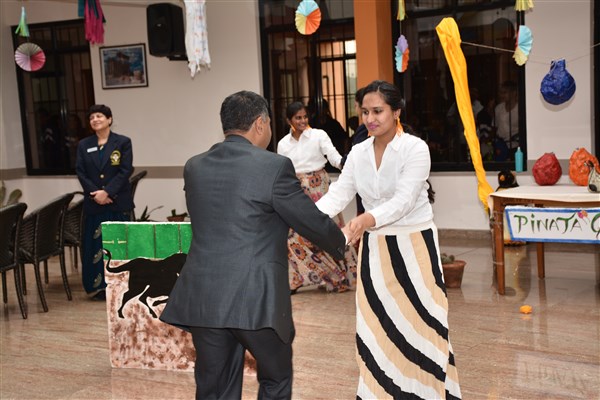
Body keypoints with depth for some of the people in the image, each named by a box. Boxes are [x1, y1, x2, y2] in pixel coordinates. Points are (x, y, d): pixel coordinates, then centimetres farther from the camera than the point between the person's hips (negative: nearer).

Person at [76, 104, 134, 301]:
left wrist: (107, 192, -15)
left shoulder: (123, 142, 0)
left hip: (118, 202, -2)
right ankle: (99, 286, 12)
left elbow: (126, 171, -7)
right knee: (95, 244, 3)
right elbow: (80, 172, 3)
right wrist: (95, 193, -11)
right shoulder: (83, 145, 9)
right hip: (93, 203, 3)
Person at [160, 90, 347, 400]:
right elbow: (314, 223, -2)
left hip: (203, 299, 5)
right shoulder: (274, 166, -9)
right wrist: (340, 244, 20)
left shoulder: (194, 167, 7)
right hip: (256, 299, -4)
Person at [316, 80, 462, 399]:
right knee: (376, 325, 8)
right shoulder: (358, 153, 4)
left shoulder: (415, 148, -13)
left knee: (418, 323, 1)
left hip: (414, 246, -5)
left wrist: (367, 219, -41)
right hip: (375, 247, 5)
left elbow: (403, 200, -23)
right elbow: (339, 193, -4)